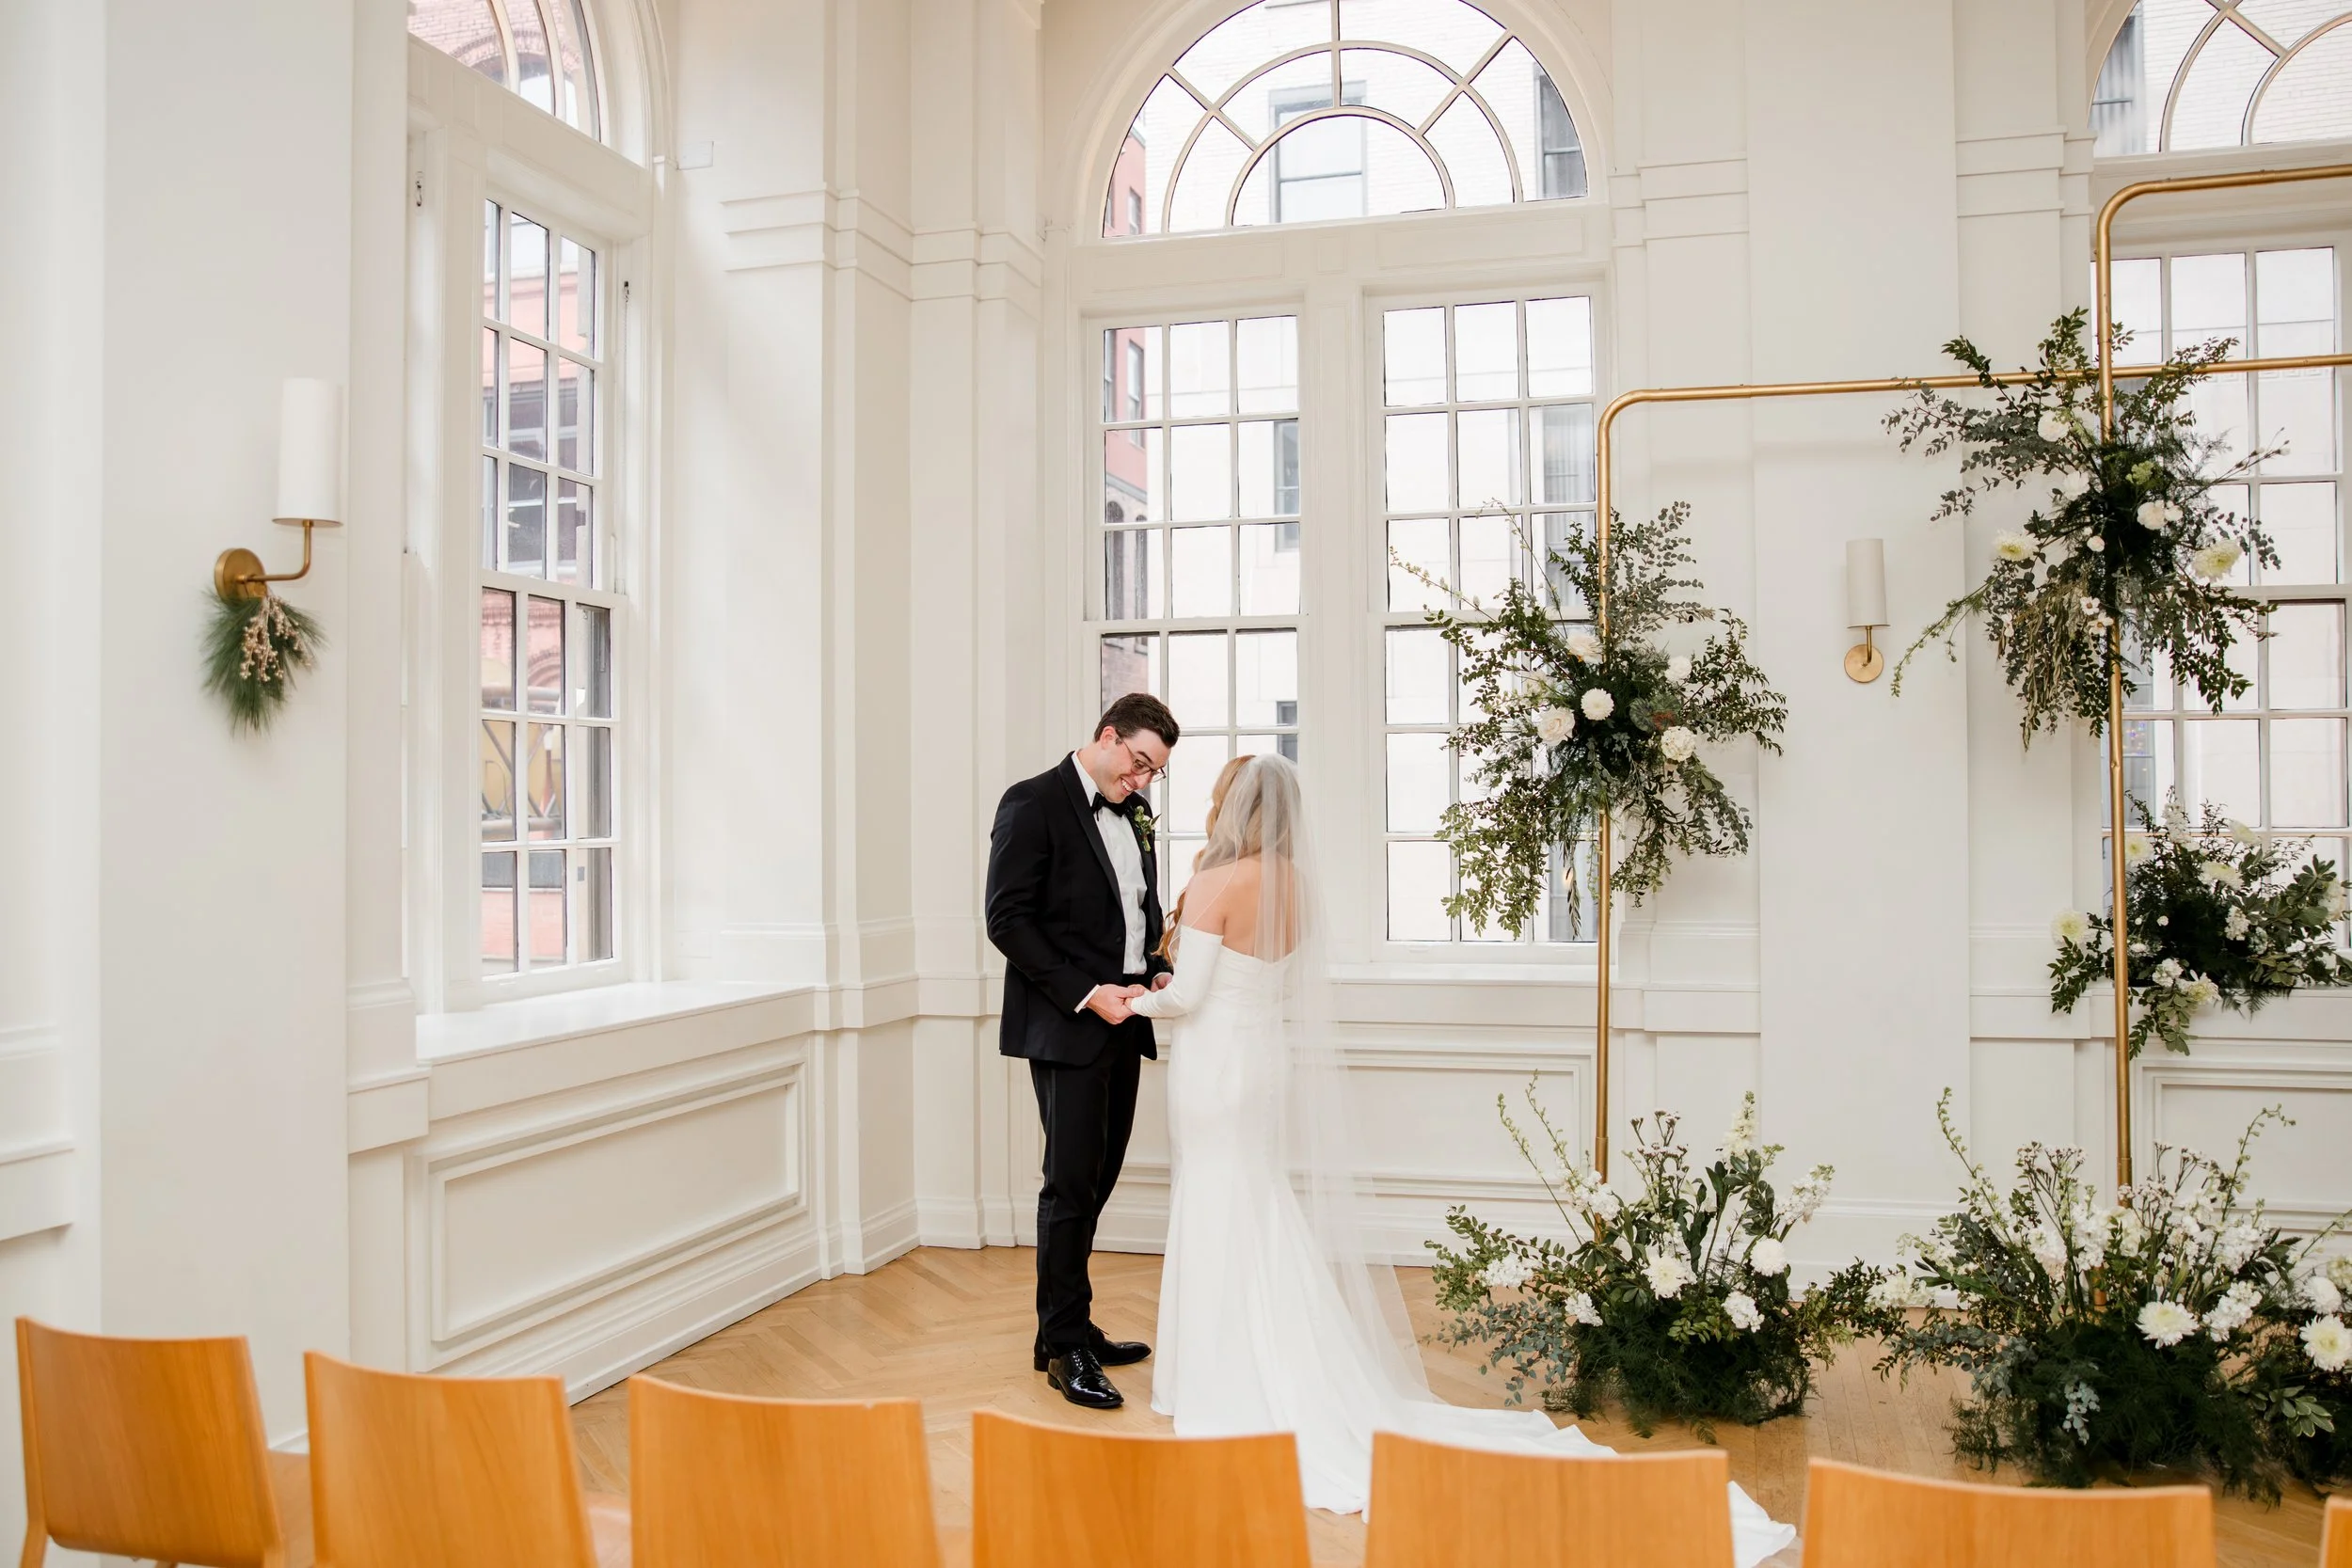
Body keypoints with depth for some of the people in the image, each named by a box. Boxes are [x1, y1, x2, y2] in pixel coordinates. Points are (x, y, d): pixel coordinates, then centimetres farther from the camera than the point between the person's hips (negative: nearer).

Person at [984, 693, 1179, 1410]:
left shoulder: (1135, 812, 14)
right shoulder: (1033, 803, -9)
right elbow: (1007, 920, -14)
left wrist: (1157, 970, 5)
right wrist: (1085, 993, -18)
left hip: (1121, 1022, 7)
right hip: (1065, 1027, -7)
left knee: (1097, 1180, 11)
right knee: (1072, 1182, -5)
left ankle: (1067, 1327, 23)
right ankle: (1065, 1348, 6)